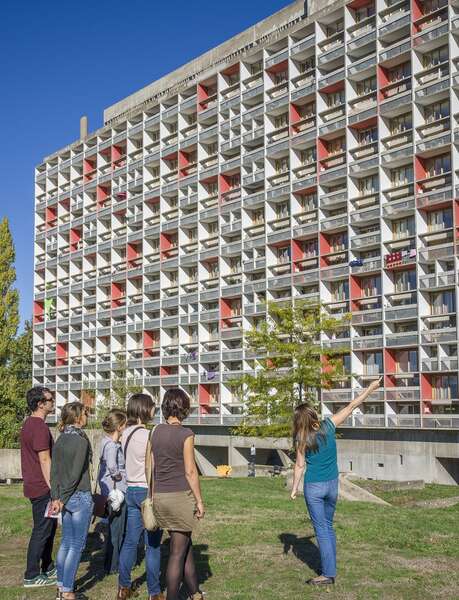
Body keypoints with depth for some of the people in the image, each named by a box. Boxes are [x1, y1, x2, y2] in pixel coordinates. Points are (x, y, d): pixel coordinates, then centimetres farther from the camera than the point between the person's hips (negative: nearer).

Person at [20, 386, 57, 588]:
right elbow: (45, 460, -22)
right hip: (42, 488, -10)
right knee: (42, 531, -1)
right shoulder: (40, 427, -20)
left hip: (35, 486, 10)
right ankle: (32, 576, 7)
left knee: (49, 527, 18)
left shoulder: (29, 423, 12)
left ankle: (48, 569, 28)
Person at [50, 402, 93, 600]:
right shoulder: (81, 440, -15)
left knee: (66, 542, 15)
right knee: (77, 545, 1)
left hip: (65, 498, 7)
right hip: (80, 497, -7)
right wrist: (63, 498, -9)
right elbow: (76, 473, -17)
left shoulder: (61, 439, 7)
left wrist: (56, 497, 4)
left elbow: (54, 470, 6)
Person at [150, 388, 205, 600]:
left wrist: (153, 495, 17)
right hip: (180, 495, -6)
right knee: (177, 553, 4)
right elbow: (190, 471, -11)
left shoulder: (156, 431, 5)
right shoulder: (185, 434, -12)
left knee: (186, 545, 19)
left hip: (159, 496, 6)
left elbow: (151, 467, 9)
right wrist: (199, 501, -4)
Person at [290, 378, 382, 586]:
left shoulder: (302, 440, -11)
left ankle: (328, 574, 3)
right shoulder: (328, 426, -5)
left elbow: (300, 466, -7)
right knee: (328, 526, 18)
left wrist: (294, 489, 4)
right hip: (332, 484, 4)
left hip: (314, 487, -4)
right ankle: (330, 567, 24)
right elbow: (350, 407, 1)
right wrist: (370, 389, 9)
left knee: (321, 530, 2)